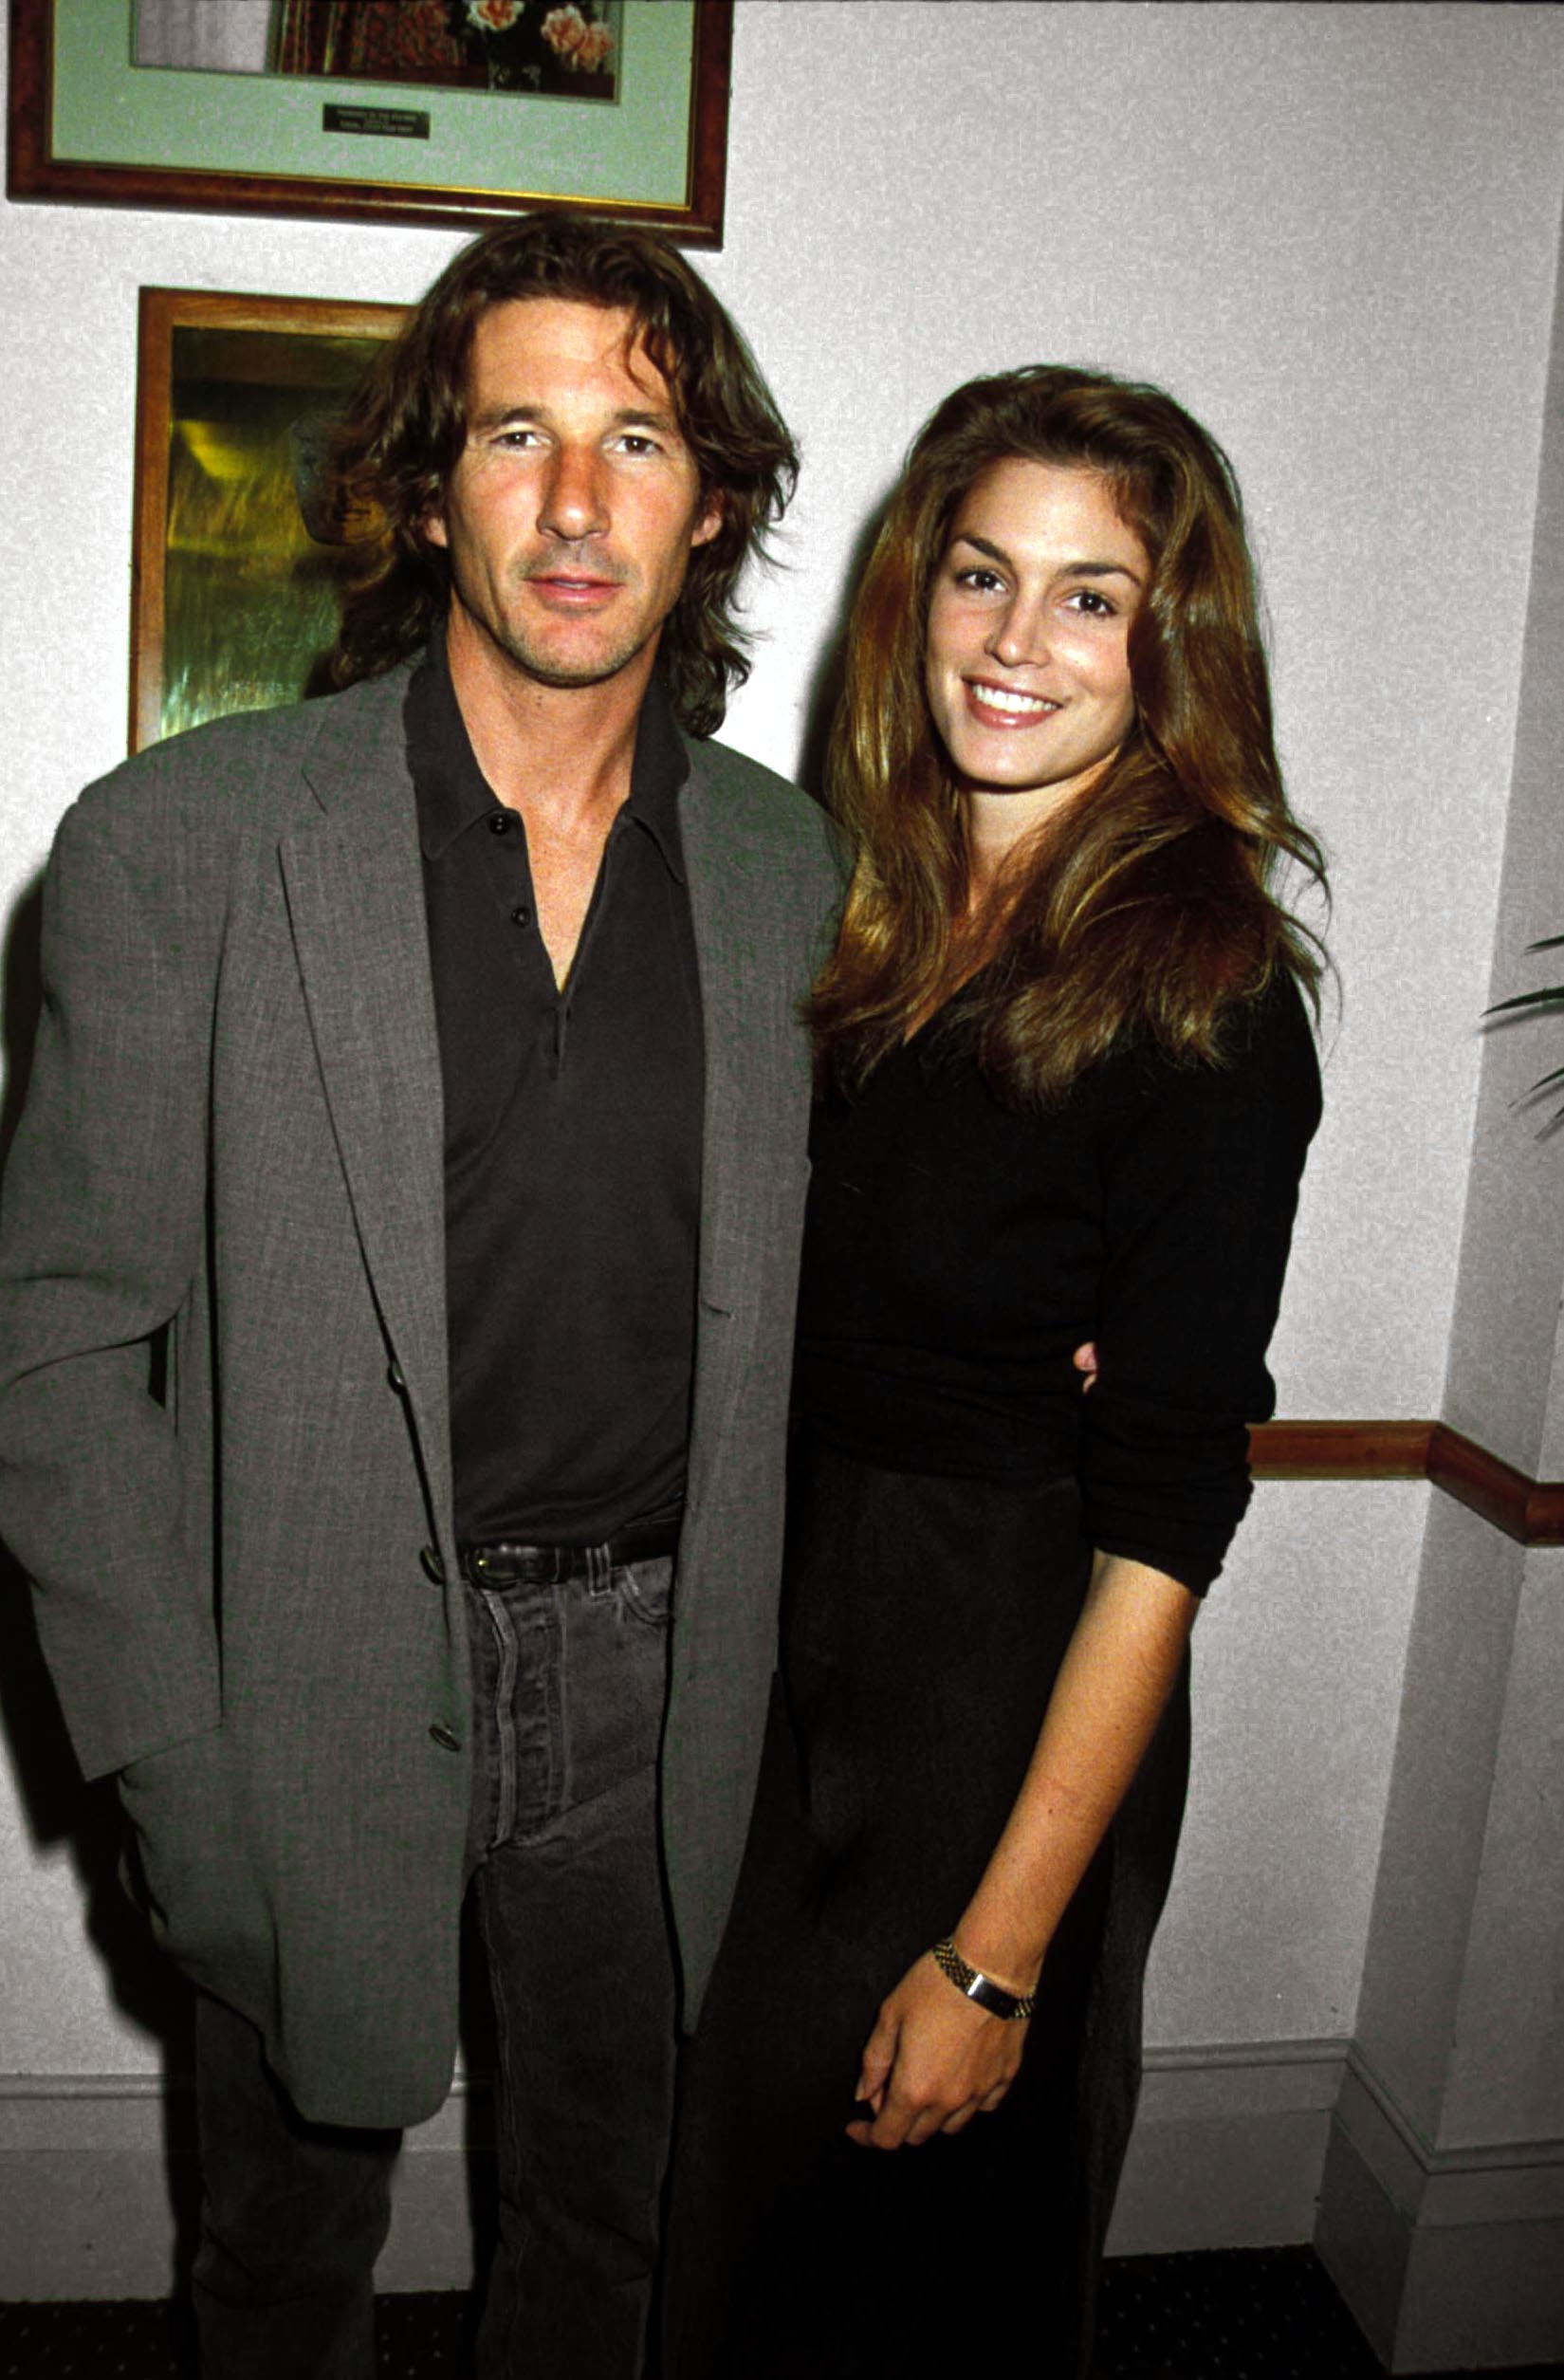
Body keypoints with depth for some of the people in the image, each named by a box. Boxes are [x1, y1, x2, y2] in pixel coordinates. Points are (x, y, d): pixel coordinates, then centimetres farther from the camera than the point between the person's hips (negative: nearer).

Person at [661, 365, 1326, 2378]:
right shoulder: (869, 908, 0)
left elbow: (1165, 1513, -19)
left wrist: (1001, 1951, -17)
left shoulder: (1201, 990, -19)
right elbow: (796, 1319, 6)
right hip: (787, 1661, 6)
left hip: (1002, 1713, -5)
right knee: (744, 2207, 26)